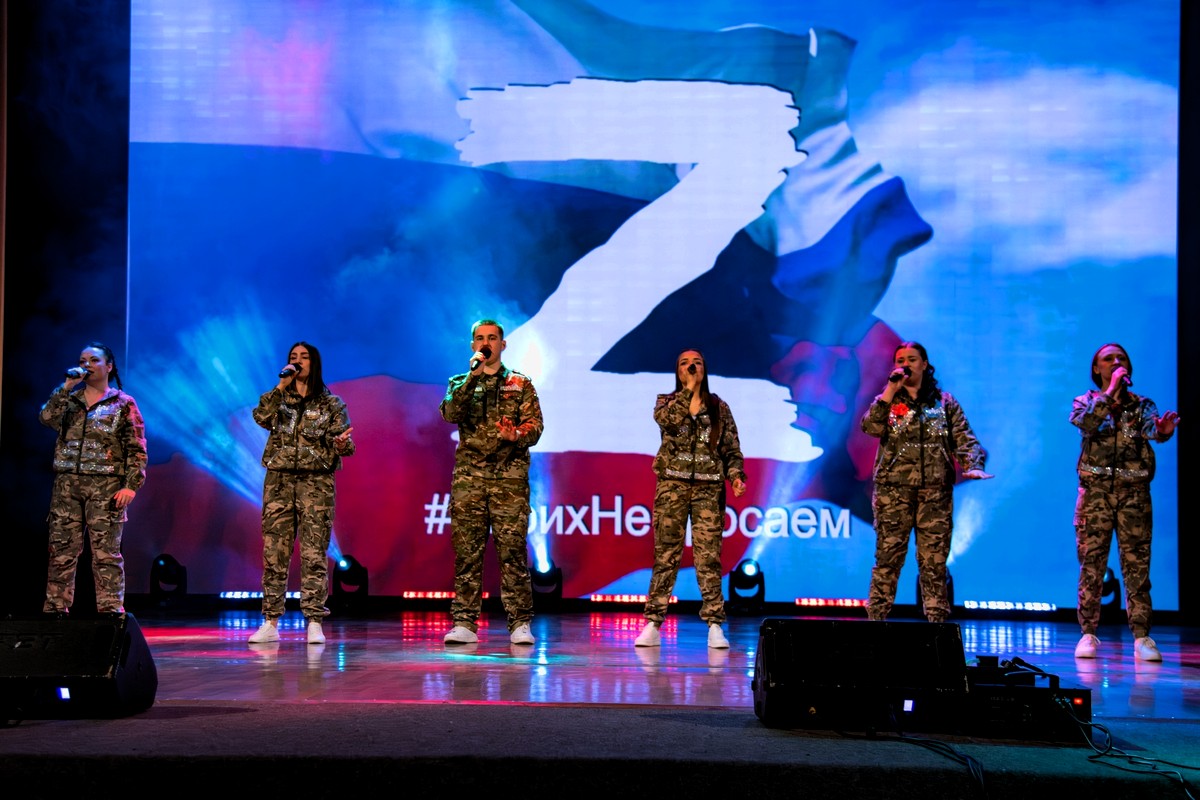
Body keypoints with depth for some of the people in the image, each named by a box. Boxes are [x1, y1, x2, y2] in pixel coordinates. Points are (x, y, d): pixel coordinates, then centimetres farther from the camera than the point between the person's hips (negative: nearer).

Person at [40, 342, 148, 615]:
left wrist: (131, 485, -10)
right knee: (61, 551, 3)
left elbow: (137, 449, 0)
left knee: (106, 554, -7)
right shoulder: (69, 399, 16)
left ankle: (110, 611, -6)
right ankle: (55, 609, 7)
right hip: (67, 484, 4)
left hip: (105, 487, -4)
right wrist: (67, 386, -6)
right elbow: (47, 417, -5)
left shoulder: (123, 404, 5)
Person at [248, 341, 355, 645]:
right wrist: (281, 386, -10)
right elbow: (261, 417, -7)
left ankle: (314, 623, -4)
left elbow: (343, 440, 2)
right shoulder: (279, 398, 13)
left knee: (314, 554, -6)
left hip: (316, 482, -2)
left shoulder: (330, 403, 8)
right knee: (274, 552, 0)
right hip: (279, 480, 2)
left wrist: (342, 444, -21)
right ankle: (270, 623, 5)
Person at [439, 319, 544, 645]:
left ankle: (520, 623, -2)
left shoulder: (521, 384, 12)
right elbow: (450, 413, -6)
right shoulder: (460, 383, 15)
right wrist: (473, 376, -13)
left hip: (510, 476, -1)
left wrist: (517, 435, -18)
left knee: (513, 551, -5)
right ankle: (464, 623, 2)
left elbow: (535, 427, 4)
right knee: (466, 551, -1)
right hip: (469, 475, 1)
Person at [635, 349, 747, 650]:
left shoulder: (719, 407, 15)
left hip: (708, 486, 0)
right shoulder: (667, 401, 13)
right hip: (673, 484, 0)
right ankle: (653, 624, -2)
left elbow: (732, 449, 11)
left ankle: (715, 626, -5)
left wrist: (736, 474, -6)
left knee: (709, 556, -5)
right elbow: (666, 418, -12)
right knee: (665, 555, -3)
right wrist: (690, 389, -5)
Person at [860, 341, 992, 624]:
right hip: (893, 491, -1)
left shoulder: (945, 402, 14)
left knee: (934, 561, -1)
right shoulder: (887, 400, 12)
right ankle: (876, 618, -1)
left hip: (936, 492, 1)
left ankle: (937, 621, 2)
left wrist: (973, 466, -12)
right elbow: (870, 426, -7)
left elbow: (964, 439, 7)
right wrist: (891, 391, -8)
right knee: (888, 558, -3)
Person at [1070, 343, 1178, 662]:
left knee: (1137, 566, -3)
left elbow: (1153, 429, -13)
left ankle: (1141, 637, -3)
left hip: (1134, 493, 0)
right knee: (1091, 564, -1)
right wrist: (1111, 390, -16)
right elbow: (1085, 422, -15)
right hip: (1095, 491, 0)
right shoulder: (1086, 401, 8)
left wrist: (1163, 429, -37)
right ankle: (1088, 634, 5)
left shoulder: (1142, 405, 9)